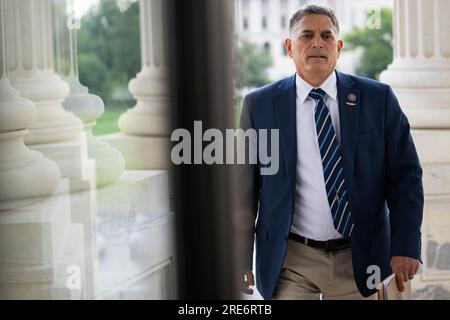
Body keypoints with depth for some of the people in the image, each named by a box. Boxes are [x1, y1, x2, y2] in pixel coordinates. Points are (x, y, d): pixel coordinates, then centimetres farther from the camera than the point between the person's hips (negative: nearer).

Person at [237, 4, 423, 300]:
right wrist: (239, 258, -1)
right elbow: (244, 186, 3)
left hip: (360, 259, 1)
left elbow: (405, 175, -1)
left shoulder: (378, 98, 0)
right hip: (290, 262, -1)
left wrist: (405, 247, -10)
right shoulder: (260, 105, 0)